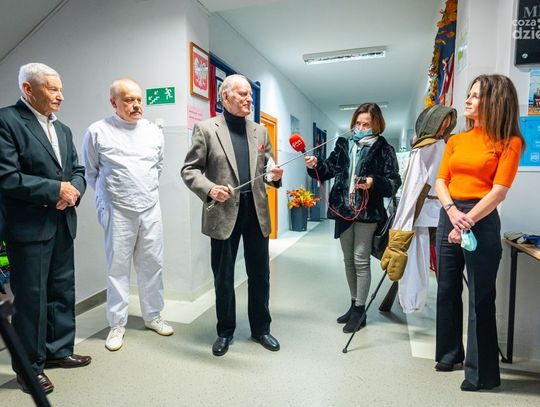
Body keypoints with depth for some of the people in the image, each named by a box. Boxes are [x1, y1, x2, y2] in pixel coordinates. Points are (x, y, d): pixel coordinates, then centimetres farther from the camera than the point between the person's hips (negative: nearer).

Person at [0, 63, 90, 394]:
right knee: (31, 298, 5)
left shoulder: (63, 129, 14)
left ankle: (59, 350, 32)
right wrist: (55, 190, -16)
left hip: (63, 224, 7)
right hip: (29, 227, -7)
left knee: (62, 292, 15)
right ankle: (30, 365, 22)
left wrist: (74, 190, -7)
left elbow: (78, 170, 14)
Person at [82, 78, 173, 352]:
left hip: (151, 209, 3)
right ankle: (117, 325, 20)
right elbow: (91, 172, 7)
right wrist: (109, 195, 9)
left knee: (152, 265, 10)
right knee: (118, 268, 6)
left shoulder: (154, 132, 6)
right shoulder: (97, 132, -3)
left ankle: (152, 316, 26)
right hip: (118, 212, -3)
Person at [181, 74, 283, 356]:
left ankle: (260, 328, 33)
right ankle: (225, 332, 31)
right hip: (224, 212, -3)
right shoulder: (206, 129, -1)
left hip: (256, 212, 4)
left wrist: (275, 175, -7)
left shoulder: (260, 131, 12)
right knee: (223, 277, 10)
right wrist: (209, 188, -21)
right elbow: (190, 169, -3)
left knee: (260, 275, 12)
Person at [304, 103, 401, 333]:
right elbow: (329, 169, 8)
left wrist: (374, 182, -25)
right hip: (343, 209, 5)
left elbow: (394, 182, -7)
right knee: (348, 260, 14)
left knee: (361, 260, 0)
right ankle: (354, 305, 30)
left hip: (367, 211, -5)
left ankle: (360, 311, 14)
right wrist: (315, 166, -12)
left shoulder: (383, 149, -2)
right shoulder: (343, 145, 10)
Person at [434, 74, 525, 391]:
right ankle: (450, 353, 32)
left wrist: (467, 222, -18)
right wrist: (452, 211, -13)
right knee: (448, 291, 13)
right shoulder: (456, 140, 12)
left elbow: (499, 191, -11)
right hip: (448, 217, 6)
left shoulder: (509, 142, -3)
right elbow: (441, 181, 5)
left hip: (482, 221, -5)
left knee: (480, 299, 1)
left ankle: (482, 372, 17)